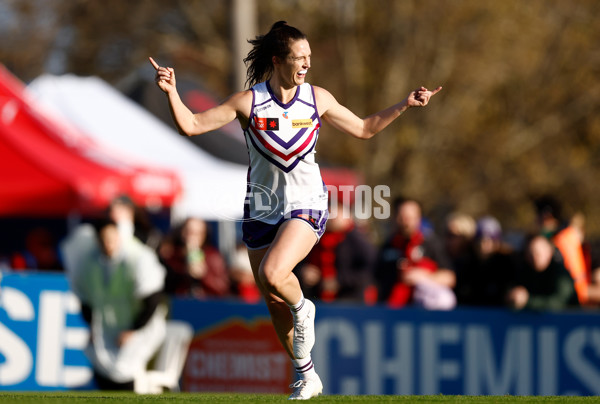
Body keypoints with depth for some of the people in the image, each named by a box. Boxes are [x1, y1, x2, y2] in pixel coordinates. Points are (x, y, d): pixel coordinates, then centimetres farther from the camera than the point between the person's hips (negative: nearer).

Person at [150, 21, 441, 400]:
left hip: (307, 205, -1)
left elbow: (364, 128, 13)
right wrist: (172, 92, -26)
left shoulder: (318, 98, -2)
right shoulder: (248, 102, -8)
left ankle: (302, 308, 5)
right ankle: (307, 376, 26)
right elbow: (190, 125, -10)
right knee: (275, 304, 7)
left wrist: (405, 105, 6)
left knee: (272, 274, -29)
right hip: (262, 209, 1)